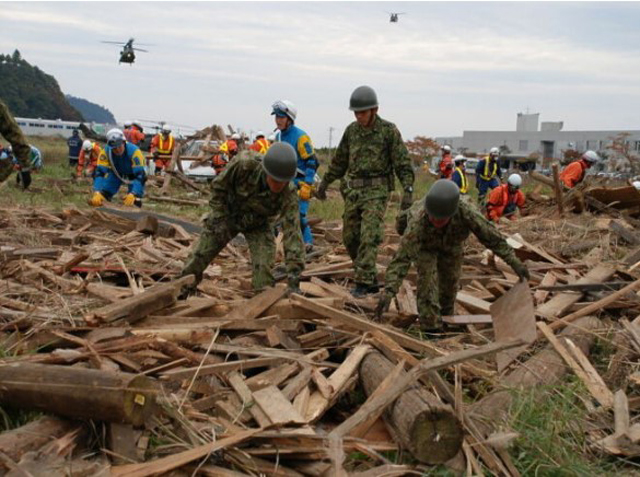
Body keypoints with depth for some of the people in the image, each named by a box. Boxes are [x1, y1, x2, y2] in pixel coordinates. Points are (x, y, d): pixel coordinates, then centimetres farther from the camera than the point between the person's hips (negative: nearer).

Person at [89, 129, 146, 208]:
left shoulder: (134, 151, -39)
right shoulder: (106, 152, -31)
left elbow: (139, 175, -41)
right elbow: (99, 172, -32)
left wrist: (133, 195, -53)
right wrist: (97, 193, -46)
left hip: (133, 171, -3)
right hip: (116, 171, 3)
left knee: (133, 199, -21)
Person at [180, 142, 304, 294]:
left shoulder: (288, 195, -35)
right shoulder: (242, 167, -36)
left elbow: (293, 231, -39)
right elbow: (218, 187, -16)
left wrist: (294, 276, -45)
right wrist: (220, 218, -18)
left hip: (258, 226, 0)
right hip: (228, 215, 1)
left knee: (263, 267, -18)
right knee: (198, 257, 4)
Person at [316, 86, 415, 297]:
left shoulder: (389, 131, -6)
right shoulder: (351, 130, 9)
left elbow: (403, 163, -8)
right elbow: (339, 160, 20)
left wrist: (408, 190, -17)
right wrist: (325, 182, 22)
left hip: (377, 191, -6)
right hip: (353, 190, 6)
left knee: (369, 237, -14)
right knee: (350, 238, 5)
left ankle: (363, 282, -11)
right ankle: (371, 279, 17)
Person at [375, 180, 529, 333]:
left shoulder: (466, 212, -44)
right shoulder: (418, 221, -48)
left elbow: (491, 235, -29)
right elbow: (402, 257, -51)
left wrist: (513, 261, -25)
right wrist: (389, 290, -60)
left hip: (452, 245, 3)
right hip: (425, 245, -2)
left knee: (450, 281, 12)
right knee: (427, 277, -22)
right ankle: (431, 327, -12)